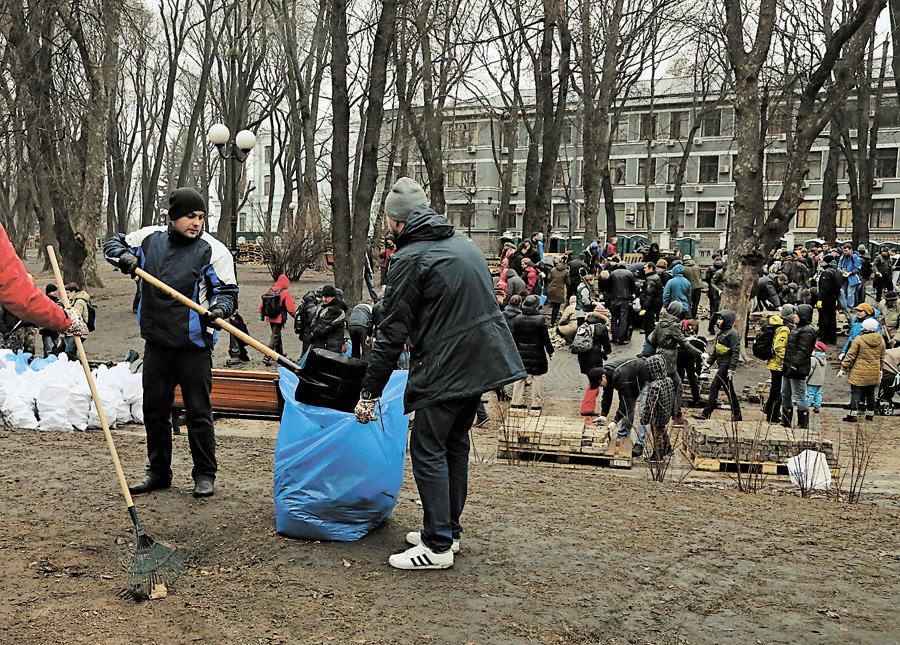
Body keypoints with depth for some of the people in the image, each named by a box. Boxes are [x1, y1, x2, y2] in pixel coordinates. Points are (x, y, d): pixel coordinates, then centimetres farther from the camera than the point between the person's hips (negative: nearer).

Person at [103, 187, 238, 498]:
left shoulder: (213, 250, -8)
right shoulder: (150, 238, 4)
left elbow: (227, 291, -4)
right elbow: (112, 243, 19)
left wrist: (219, 308, -26)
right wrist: (123, 256, -4)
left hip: (194, 346, -4)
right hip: (156, 341, 5)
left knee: (198, 411, 0)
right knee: (154, 408, 13)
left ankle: (205, 474, 14)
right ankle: (158, 471, 28)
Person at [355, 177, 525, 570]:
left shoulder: (411, 258, -11)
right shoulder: (463, 243, 15)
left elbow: (393, 332, -13)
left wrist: (370, 391, -8)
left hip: (445, 370, -9)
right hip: (482, 360, 9)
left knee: (428, 451, -2)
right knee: (455, 443, 17)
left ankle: (438, 545, 1)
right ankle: (449, 529, 27)